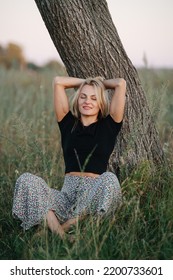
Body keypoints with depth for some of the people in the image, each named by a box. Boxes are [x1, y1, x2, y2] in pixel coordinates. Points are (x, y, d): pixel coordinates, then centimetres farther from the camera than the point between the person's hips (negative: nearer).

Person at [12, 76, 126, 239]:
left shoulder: (108, 126, 11)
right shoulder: (69, 124, 16)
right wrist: (85, 82, 26)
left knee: (110, 179, -35)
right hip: (67, 193, 2)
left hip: (95, 194, -1)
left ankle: (68, 226, -27)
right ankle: (58, 232, -40)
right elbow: (58, 82, 15)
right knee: (26, 180, -23)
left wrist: (99, 83, 23)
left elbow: (121, 83, 6)